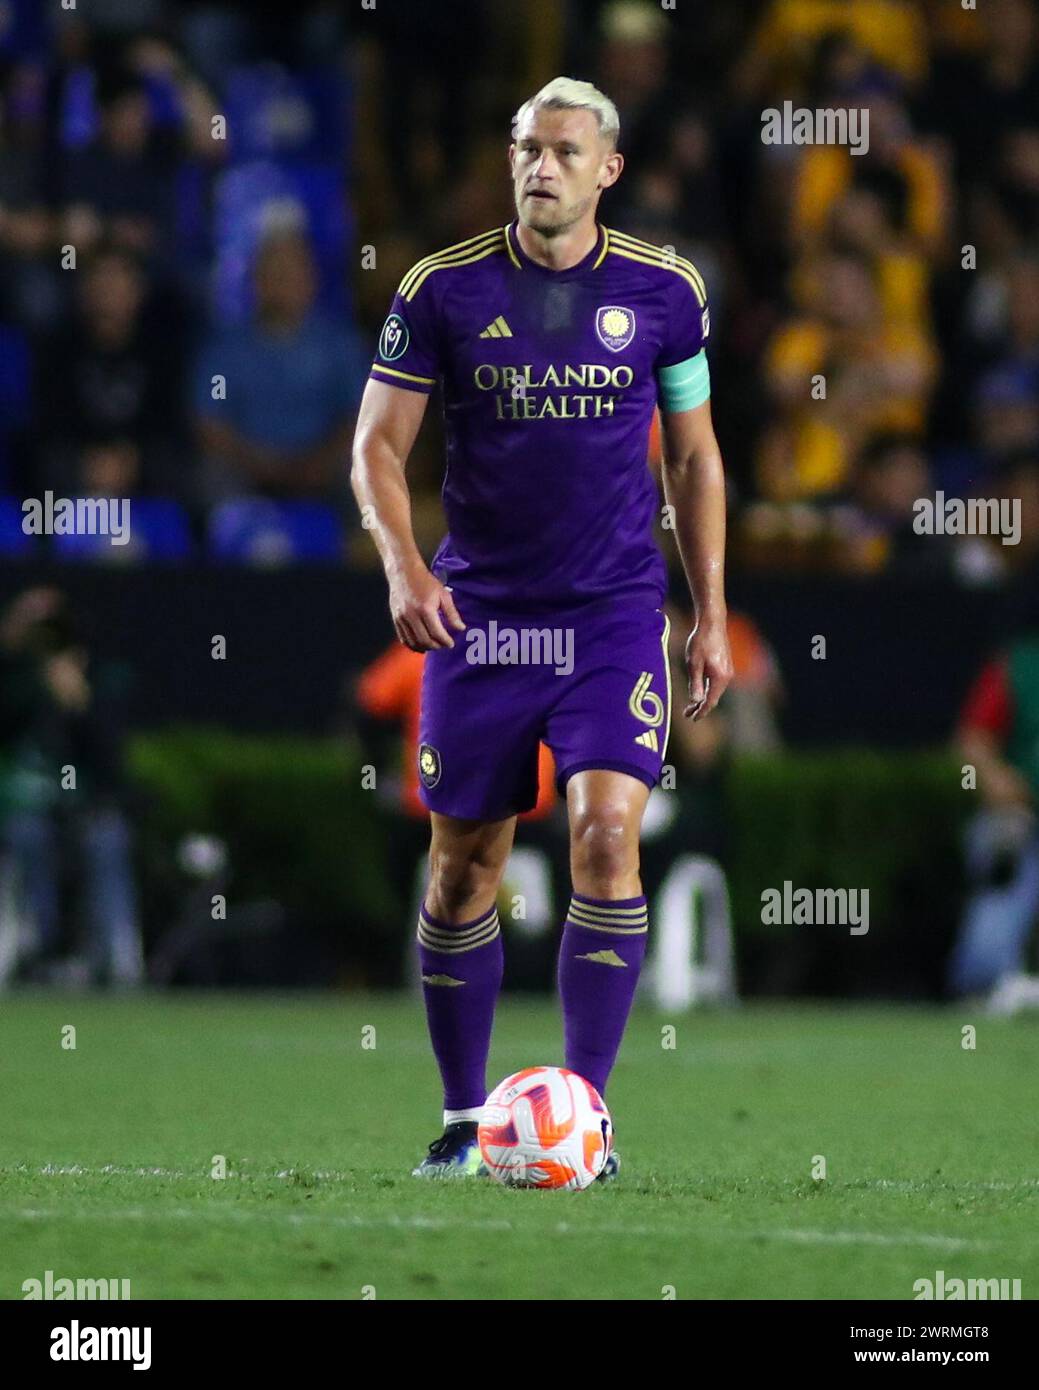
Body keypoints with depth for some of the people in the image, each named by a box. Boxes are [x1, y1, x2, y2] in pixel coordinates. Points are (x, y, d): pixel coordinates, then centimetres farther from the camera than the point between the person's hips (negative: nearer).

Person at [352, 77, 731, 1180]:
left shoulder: (662, 291, 2)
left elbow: (694, 459, 11)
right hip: (477, 616, 1)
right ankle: (464, 1118, 19)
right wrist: (402, 563, -17)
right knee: (463, 868, 4)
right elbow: (378, 445, 0)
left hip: (616, 615, 0)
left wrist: (711, 615, 8)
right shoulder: (444, 291, -2)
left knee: (606, 834, -17)